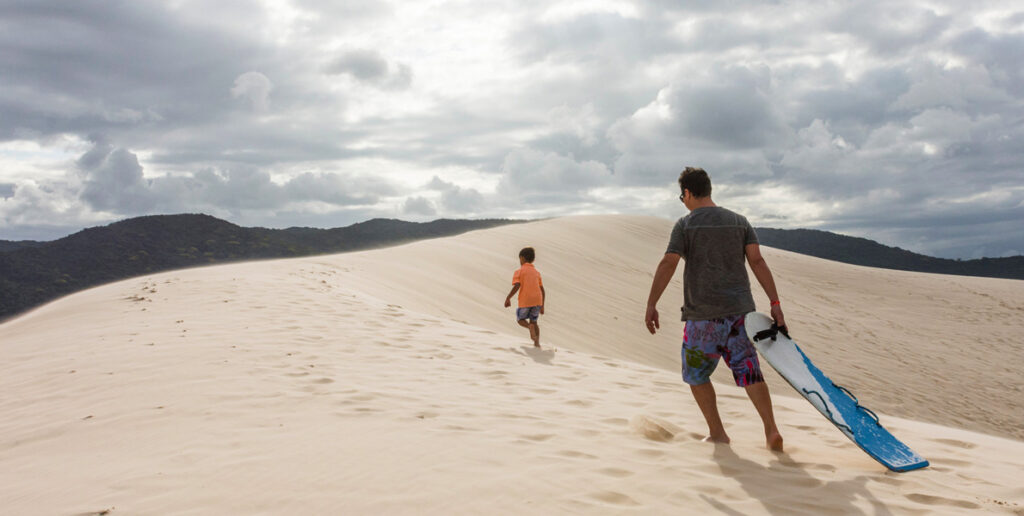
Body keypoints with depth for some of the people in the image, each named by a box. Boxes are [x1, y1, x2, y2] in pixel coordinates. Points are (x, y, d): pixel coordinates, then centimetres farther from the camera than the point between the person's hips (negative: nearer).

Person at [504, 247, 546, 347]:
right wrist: (542, 306, 22)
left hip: (525, 301, -4)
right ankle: (537, 342, 1)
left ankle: (529, 326, -16)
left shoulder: (519, 272, 2)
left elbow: (516, 286, -13)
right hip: (537, 300, 4)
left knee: (520, 319, 17)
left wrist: (508, 298, -3)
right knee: (533, 321, 19)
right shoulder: (537, 272, 17)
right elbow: (543, 291, 15)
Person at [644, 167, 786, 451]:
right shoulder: (739, 221, 10)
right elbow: (757, 261, 3)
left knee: (696, 373, 12)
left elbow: (668, 263, -11)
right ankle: (771, 430, 0)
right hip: (740, 310, 4)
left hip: (703, 313, -4)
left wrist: (651, 304, -11)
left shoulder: (685, 225, -2)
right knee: (748, 370, 9)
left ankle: (717, 433, 12)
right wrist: (775, 303, 1)